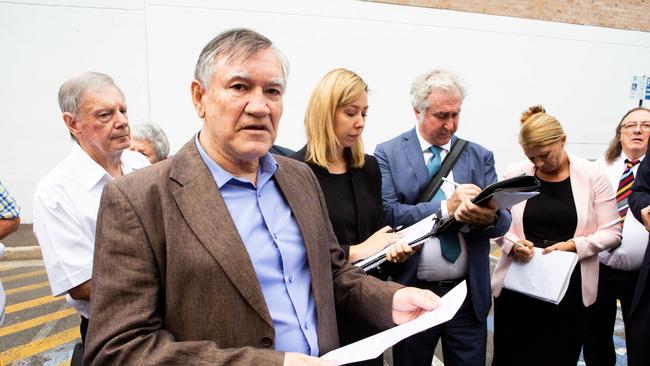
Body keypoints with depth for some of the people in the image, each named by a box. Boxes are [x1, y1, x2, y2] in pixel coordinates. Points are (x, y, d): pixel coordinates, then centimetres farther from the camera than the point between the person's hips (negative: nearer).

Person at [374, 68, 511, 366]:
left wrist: (489, 218, -23)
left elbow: (503, 219, 0)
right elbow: (389, 215, -15)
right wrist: (446, 208, -25)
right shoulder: (388, 153, -4)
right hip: (412, 295, -2)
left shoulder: (480, 156, 5)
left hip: (469, 295, 3)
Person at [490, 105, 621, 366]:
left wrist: (574, 245, -16)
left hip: (568, 288, 0)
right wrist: (513, 244, -14)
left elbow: (611, 232, 0)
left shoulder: (592, 175, -2)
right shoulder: (514, 174, -1)